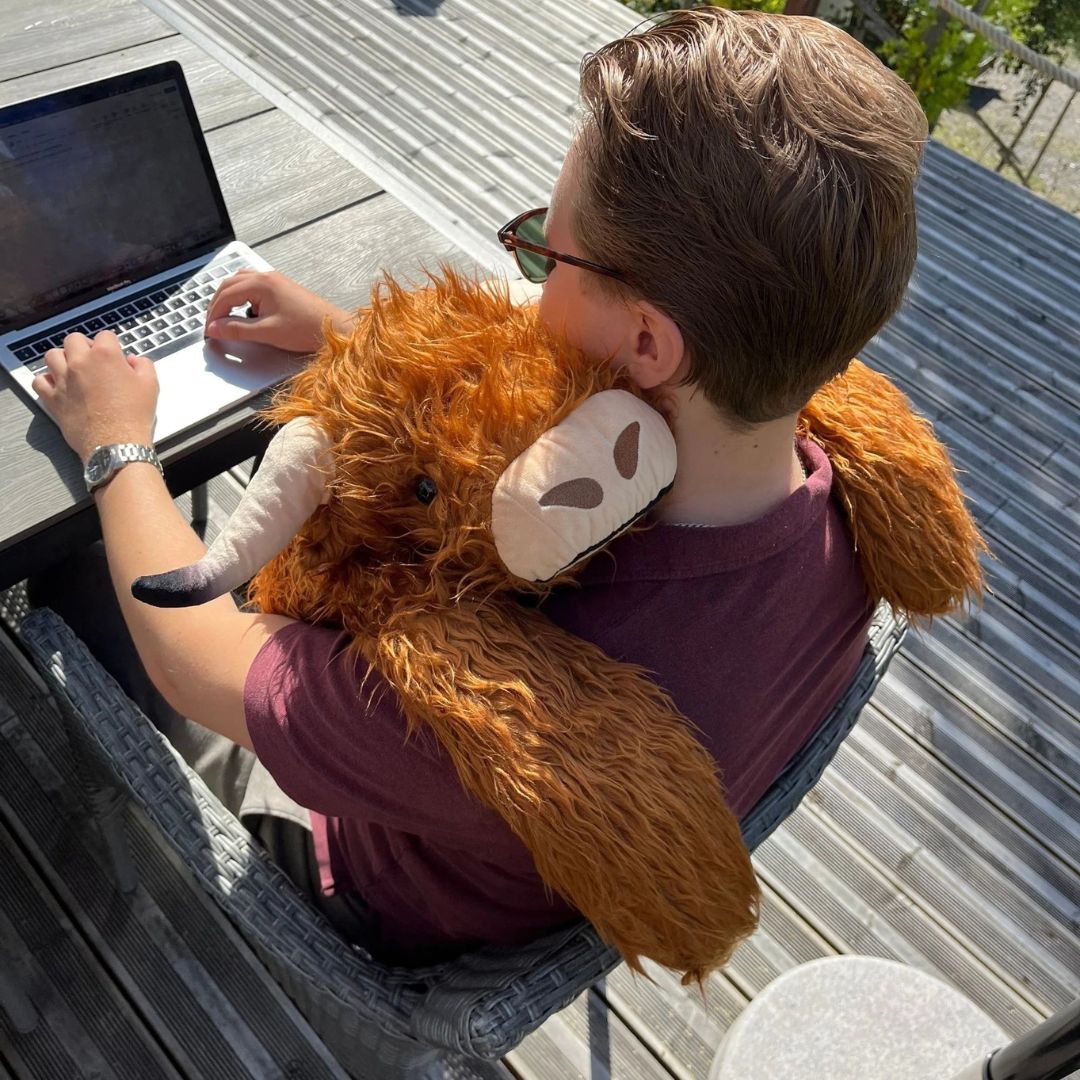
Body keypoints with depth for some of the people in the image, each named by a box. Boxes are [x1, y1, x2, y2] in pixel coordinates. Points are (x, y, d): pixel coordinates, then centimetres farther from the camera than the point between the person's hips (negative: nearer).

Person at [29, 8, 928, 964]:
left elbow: (194, 664, -28)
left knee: (70, 576, 9)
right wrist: (339, 331, 1)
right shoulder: (833, 495, -25)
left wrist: (116, 441, -12)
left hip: (395, 905, -5)